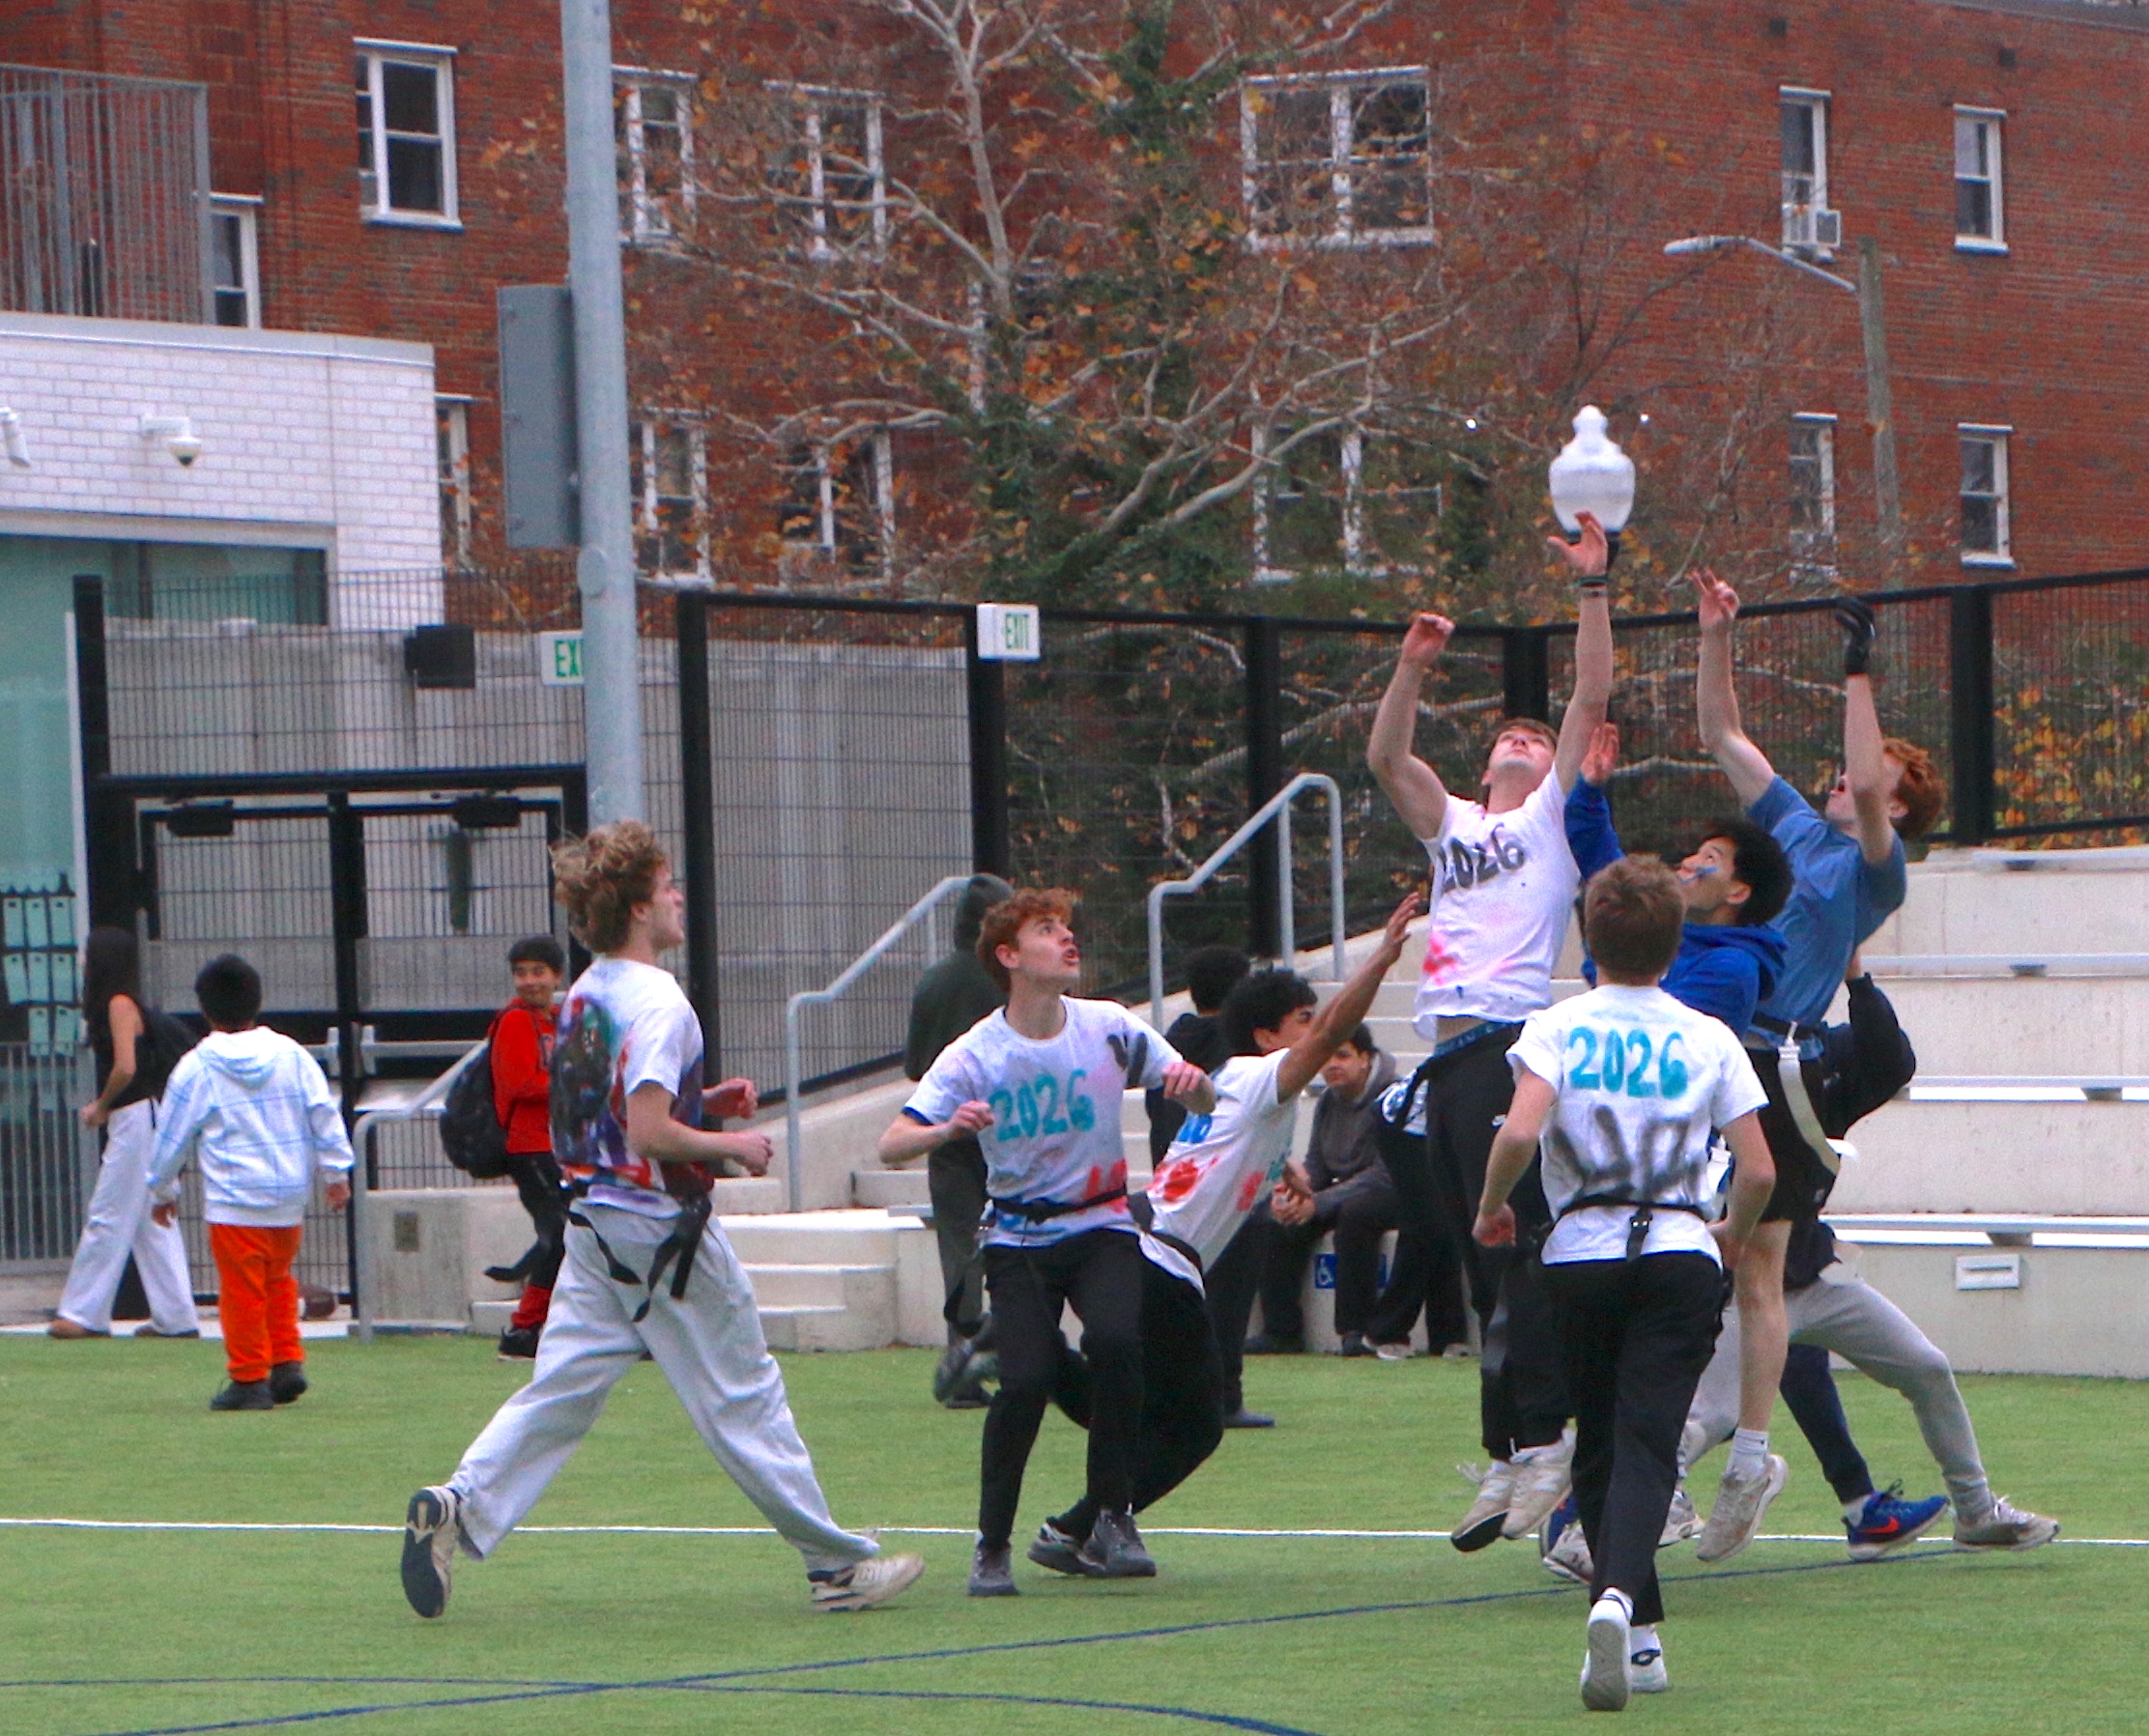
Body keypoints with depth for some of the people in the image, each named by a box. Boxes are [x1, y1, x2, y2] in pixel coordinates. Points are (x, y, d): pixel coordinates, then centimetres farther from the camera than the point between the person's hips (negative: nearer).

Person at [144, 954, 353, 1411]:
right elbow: (324, 1114, 2)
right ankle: (288, 1362, 13)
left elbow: (172, 1135, 3)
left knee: (242, 1290, 0)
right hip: (290, 1197, 4)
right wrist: (336, 1172, 9)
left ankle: (249, 1379, 0)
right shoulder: (292, 1056, 2)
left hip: (233, 1201, -4)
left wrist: (162, 1189, 16)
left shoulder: (196, 1068, -5)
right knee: (278, 1280, 20)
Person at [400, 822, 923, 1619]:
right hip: (665, 1234, -7)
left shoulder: (582, 996, 9)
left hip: (592, 1221, 7)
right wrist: (731, 1145, -11)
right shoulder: (659, 1003, -18)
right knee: (744, 1397, 1)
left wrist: (702, 1102, 15)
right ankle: (836, 1563, 10)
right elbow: (650, 1133, -25)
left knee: (559, 1389, 6)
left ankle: (458, 1507, -12)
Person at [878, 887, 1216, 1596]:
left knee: (1116, 1342, -27)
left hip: (1102, 1226, 1)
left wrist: (1192, 1082, -22)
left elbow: (1203, 1104, 2)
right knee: (1025, 1379, -20)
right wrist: (949, 1129, -36)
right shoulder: (973, 1056, -8)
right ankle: (992, 1546, -2)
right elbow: (890, 1144, -15)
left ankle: (1112, 1519, -12)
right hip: (1018, 1239, -1)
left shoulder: (1109, 1027, -2)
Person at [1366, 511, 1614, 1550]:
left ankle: (1544, 1444, -15)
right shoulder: (1454, 825, 27)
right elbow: (1386, 758, 15)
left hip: (1513, 1044, -6)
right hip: (1448, 1054, 6)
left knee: (1519, 1250, -14)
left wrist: (1592, 588, 0)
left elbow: (1593, 696, 5)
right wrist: (1413, 669, 4)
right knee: (1481, 1266, 5)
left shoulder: (1555, 816, 14)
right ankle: (1506, 1461, 7)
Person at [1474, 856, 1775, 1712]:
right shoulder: (1709, 1038, 6)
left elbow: (1519, 1132, -16)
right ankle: (1619, 1595, -34)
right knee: (1647, 1442, -9)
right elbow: (1759, 1170, 2)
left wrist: (1491, 1206, 3)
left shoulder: (1556, 1029, 1)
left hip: (1580, 1257, 0)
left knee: (1599, 1446, 13)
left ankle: (1639, 1635, 13)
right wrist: (1733, 1232, 22)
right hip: (1681, 1255, 0)